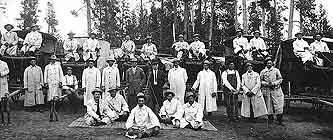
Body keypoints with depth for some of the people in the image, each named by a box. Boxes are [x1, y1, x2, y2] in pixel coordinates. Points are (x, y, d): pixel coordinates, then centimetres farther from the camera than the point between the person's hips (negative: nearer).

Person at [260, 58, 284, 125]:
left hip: (276, 90, -1)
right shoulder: (263, 72, 7)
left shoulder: (276, 70, 6)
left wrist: (274, 83, -10)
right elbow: (260, 81, 7)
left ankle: (279, 120, 4)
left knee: (278, 104, -4)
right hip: (267, 91, 1)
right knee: (268, 105, 3)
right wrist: (267, 83, -10)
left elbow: (280, 79, 5)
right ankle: (270, 119, 14)